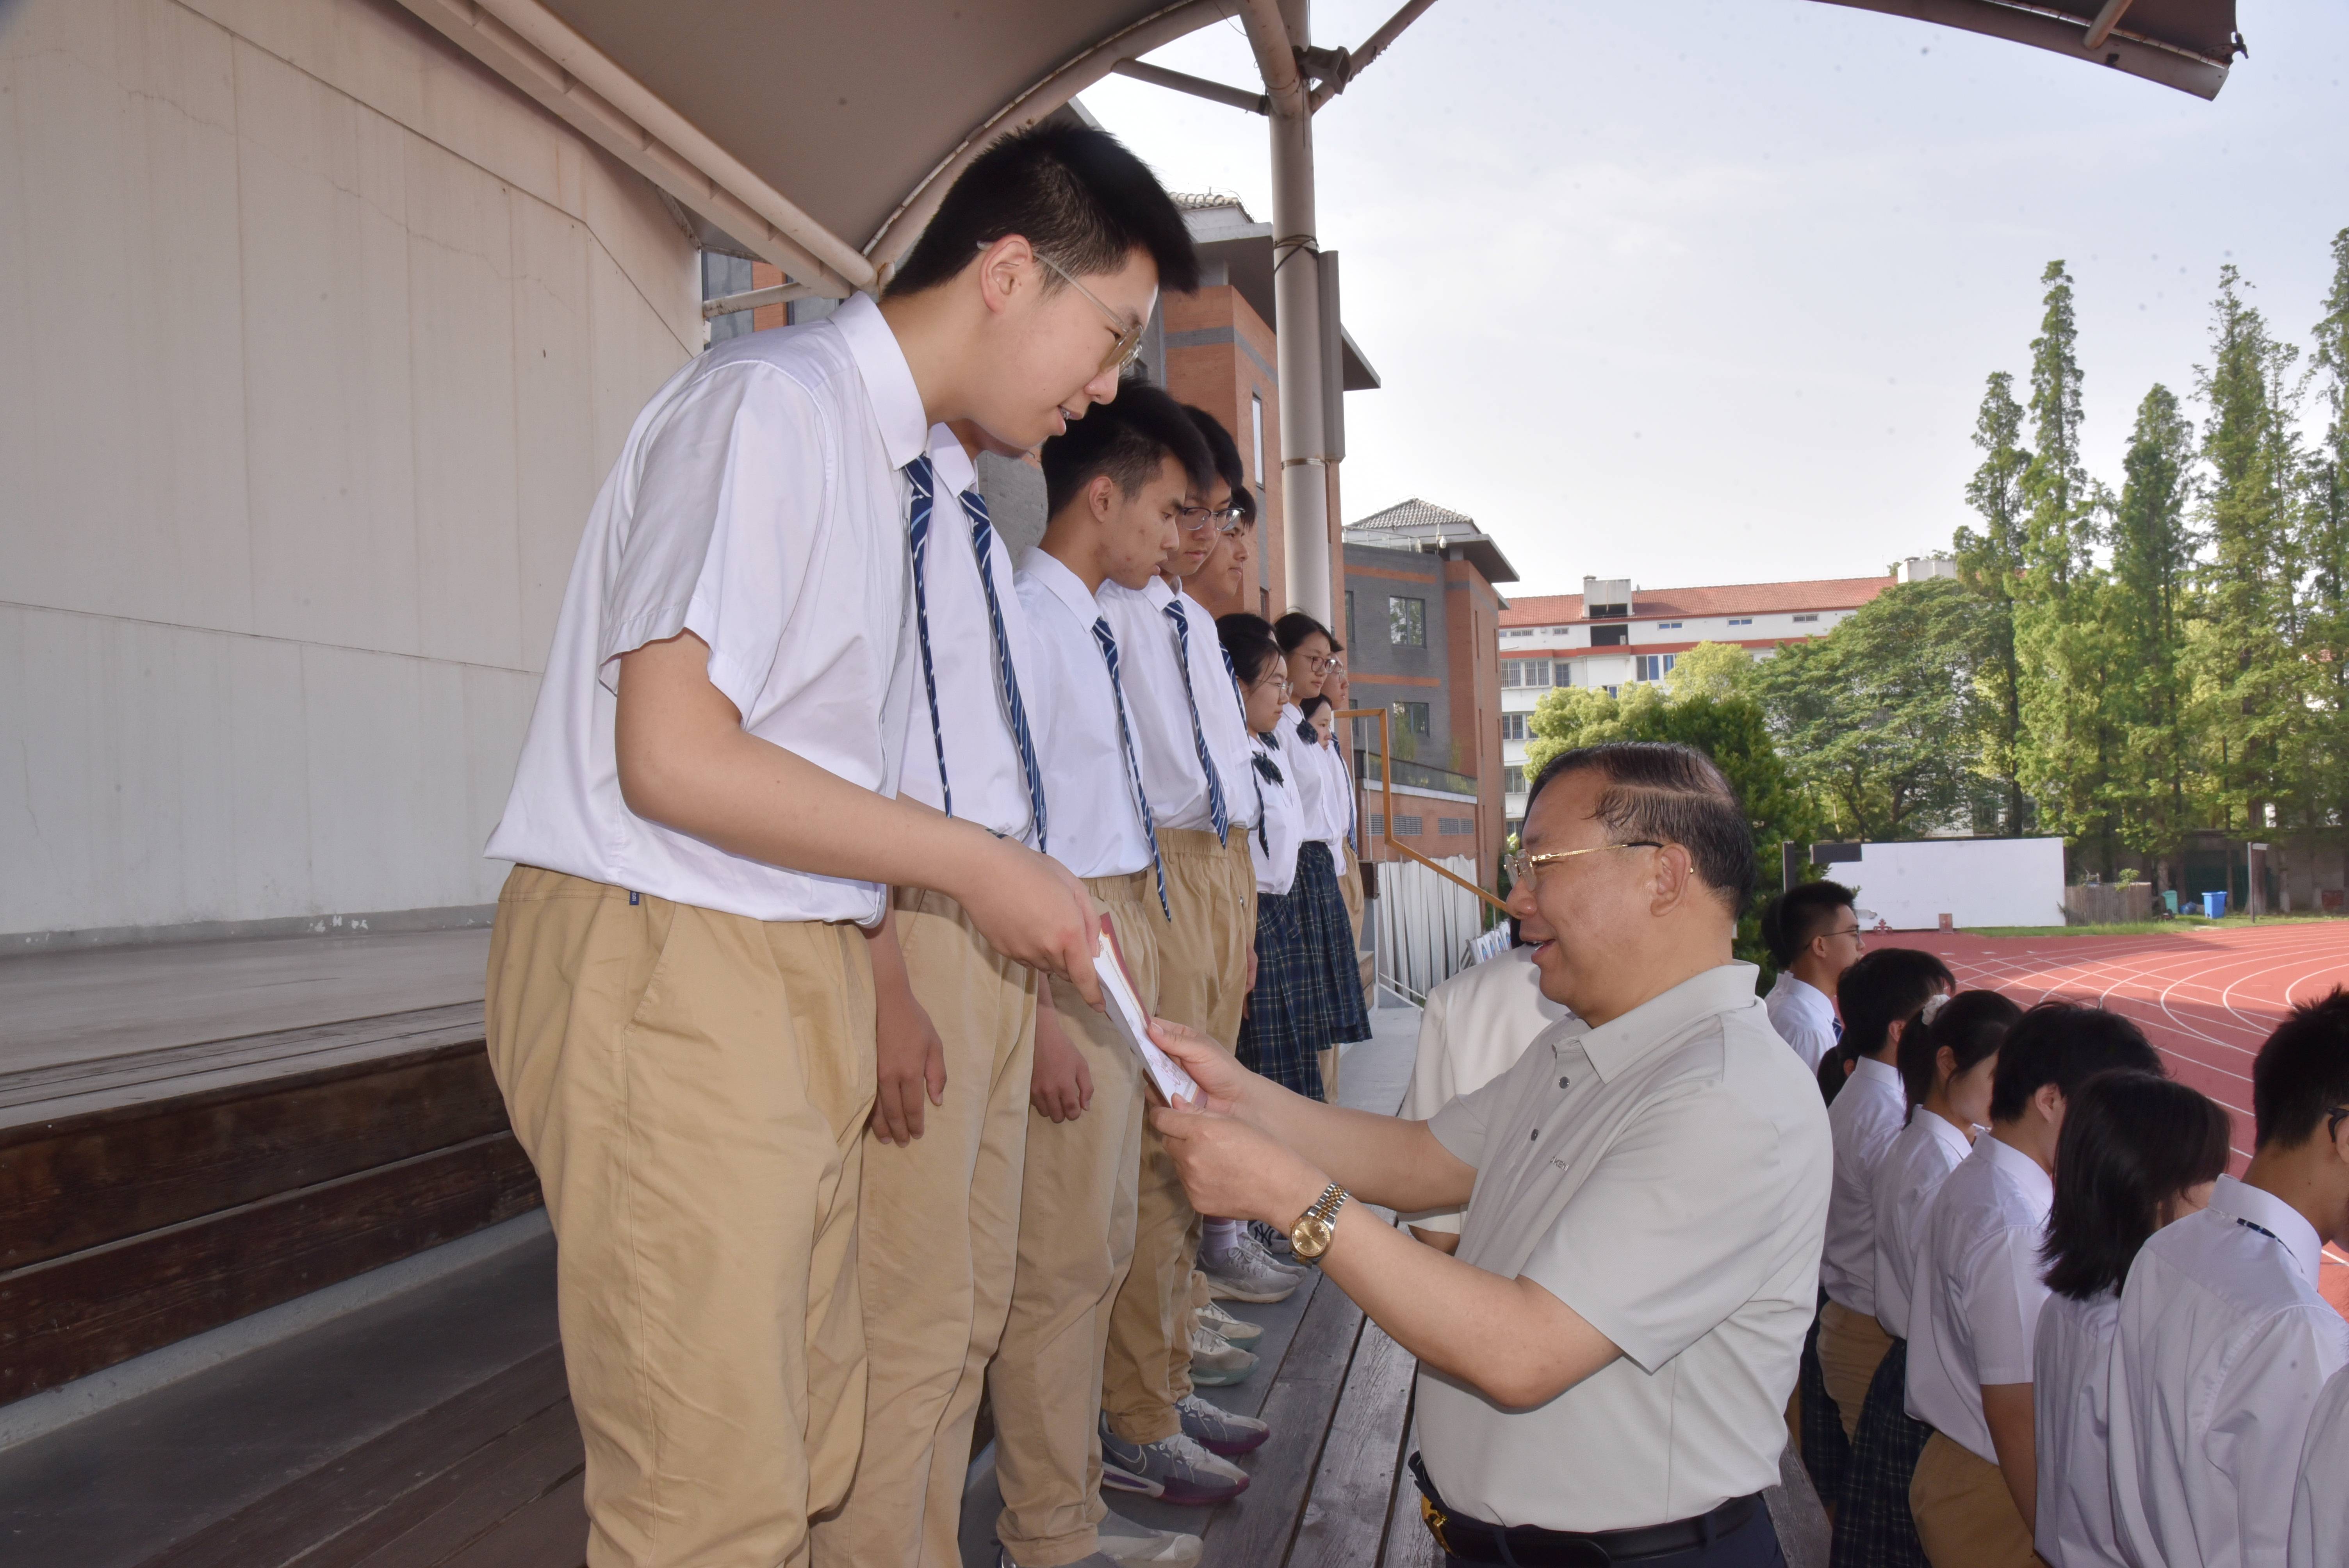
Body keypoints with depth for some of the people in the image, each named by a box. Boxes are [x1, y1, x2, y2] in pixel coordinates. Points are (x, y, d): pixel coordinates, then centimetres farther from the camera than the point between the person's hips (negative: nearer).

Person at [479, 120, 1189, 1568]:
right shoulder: (775, 402, -13)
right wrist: (974, 865, -14)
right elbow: (671, 758, -21)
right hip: (665, 972, -9)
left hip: (799, 969, 9)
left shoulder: (898, 461, 16)